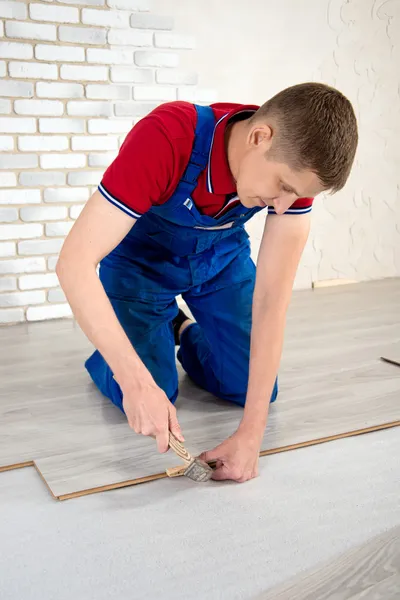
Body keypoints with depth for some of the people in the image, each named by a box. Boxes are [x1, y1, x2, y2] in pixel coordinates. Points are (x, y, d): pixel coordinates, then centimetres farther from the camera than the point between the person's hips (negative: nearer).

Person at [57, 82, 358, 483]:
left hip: (222, 257, 3)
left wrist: (252, 433, -32)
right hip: (140, 260, -3)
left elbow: (272, 298, -28)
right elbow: (74, 263, -40)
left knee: (251, 387, -4)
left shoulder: (295, 163, -26)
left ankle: (189, 337, 26)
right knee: (148, 400, -14)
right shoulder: (166, 140, -39)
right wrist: (137, 382, -46)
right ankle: (164, 331, 19)